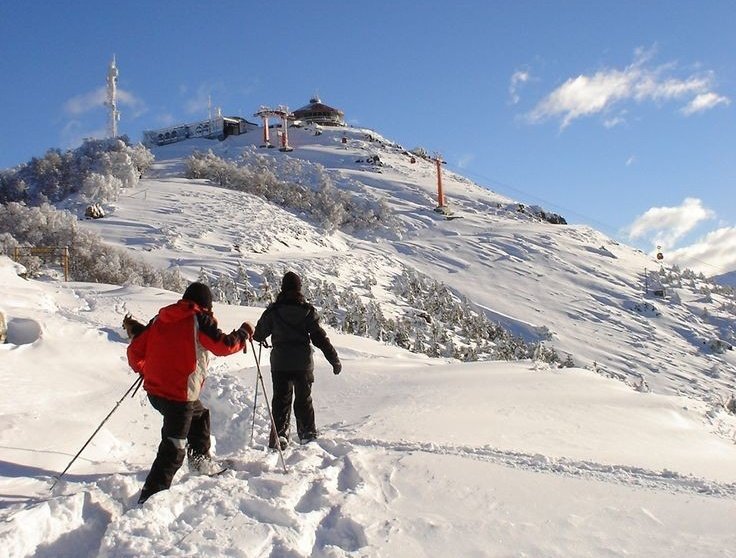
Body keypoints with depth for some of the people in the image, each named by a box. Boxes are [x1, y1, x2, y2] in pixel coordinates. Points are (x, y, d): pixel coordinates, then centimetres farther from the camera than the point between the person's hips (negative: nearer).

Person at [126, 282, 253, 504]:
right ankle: (149, 498, -8)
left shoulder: (160, 319, 10)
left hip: (154, 390, 8)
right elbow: (224, 346, -9)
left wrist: (143, 370, 31)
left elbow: (136, 351, 12)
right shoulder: (199, 320, -8)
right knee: (173, 452, -4)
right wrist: (243, 334, 9)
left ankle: (200, 459, 44)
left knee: (200, 413, 33)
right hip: (179, 395, -8)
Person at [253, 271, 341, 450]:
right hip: (303, 363, 1)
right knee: (303, 399, 15)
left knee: (281, 399, 7)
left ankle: (279, 436, -1)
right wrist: (335, 360, 0)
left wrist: (259, 337, 31)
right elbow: (320, 337, -5)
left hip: (279, 363, 0)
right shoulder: (307, 310, -4)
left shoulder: (273, 310, -4)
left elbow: (258, 335, 6)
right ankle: (308, 433, 21)